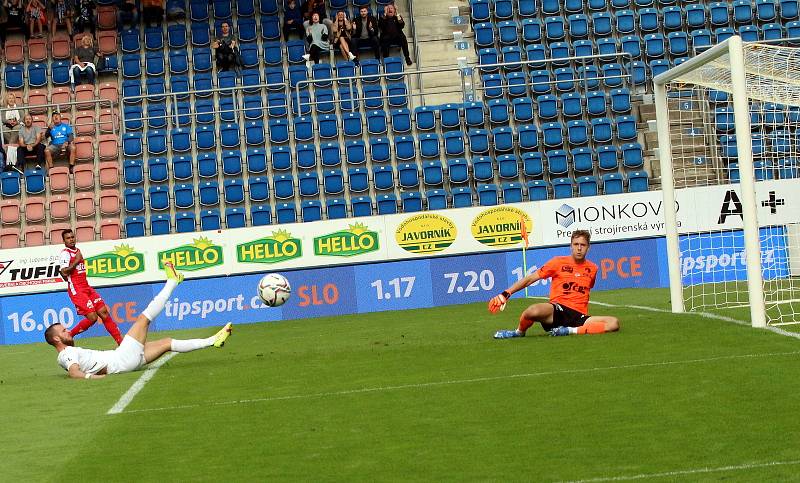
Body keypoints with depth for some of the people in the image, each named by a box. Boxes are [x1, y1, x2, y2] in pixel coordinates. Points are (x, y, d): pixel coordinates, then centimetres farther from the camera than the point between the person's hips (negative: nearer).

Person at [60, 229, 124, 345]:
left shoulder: (77, 251, 17)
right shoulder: (65, 253, -10)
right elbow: (64, 273, -22)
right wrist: (76, 261, -17)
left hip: (86, 287, 8)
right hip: (76, 290, -8)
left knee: (104, 312, 0)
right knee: (92, 317, -16)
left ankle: (120, 341, 0)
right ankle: (68, 335, 1)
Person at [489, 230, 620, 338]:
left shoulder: (592, 269, 14)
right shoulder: (559, 262, 5)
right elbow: (530, 279, 5)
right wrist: (506, 293, -5)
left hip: (579, 316, 3)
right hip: (556, 311, -3)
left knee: (614, 323, -24)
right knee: (533, 311, -38)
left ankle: (569, 331, -21)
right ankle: (519, 332, -3)